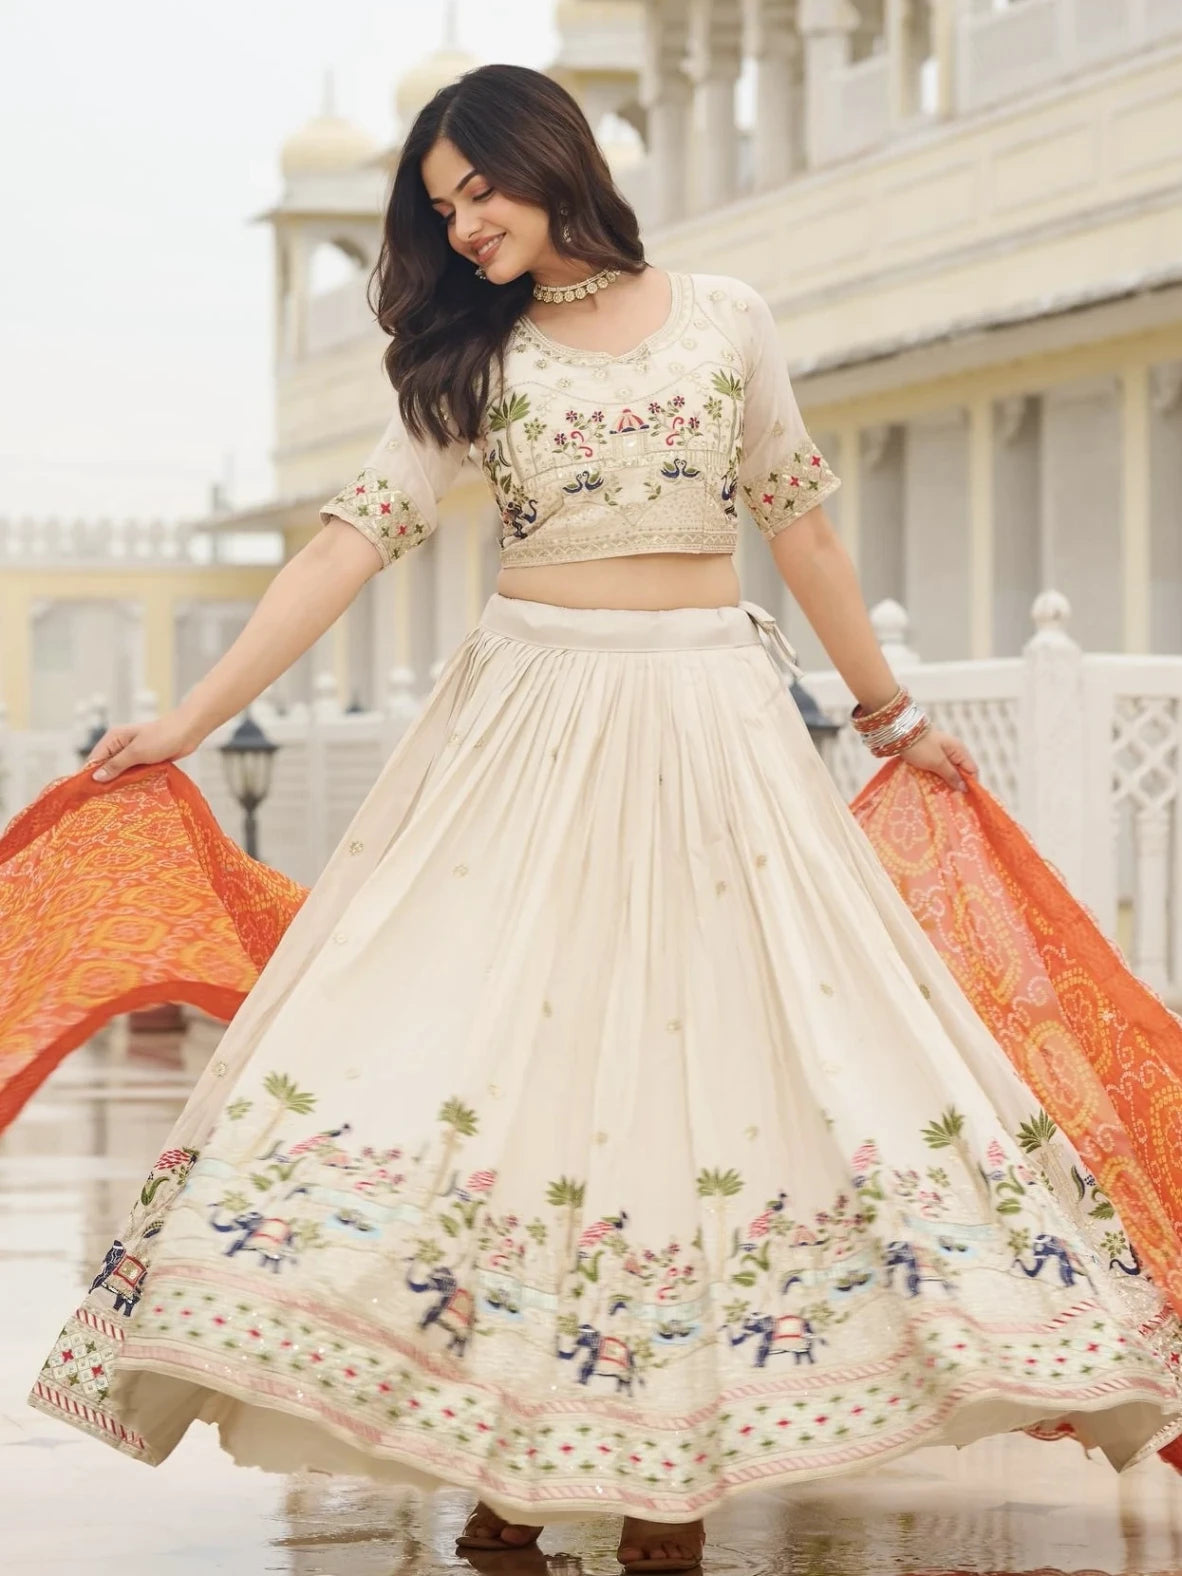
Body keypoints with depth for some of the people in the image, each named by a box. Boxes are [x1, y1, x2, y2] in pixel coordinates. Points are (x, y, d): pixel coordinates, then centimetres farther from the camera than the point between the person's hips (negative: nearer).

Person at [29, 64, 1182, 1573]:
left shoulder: (724, 319, 5)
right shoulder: (471, 361, 6)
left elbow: (799, 525, 13)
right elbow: (351, 541, 0)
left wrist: (890, 712, 19)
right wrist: (188, 717, -7)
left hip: (711, 720, 0)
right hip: (531, 716, 0)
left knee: (706, 1044, -4)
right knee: (499, 1038, -7)